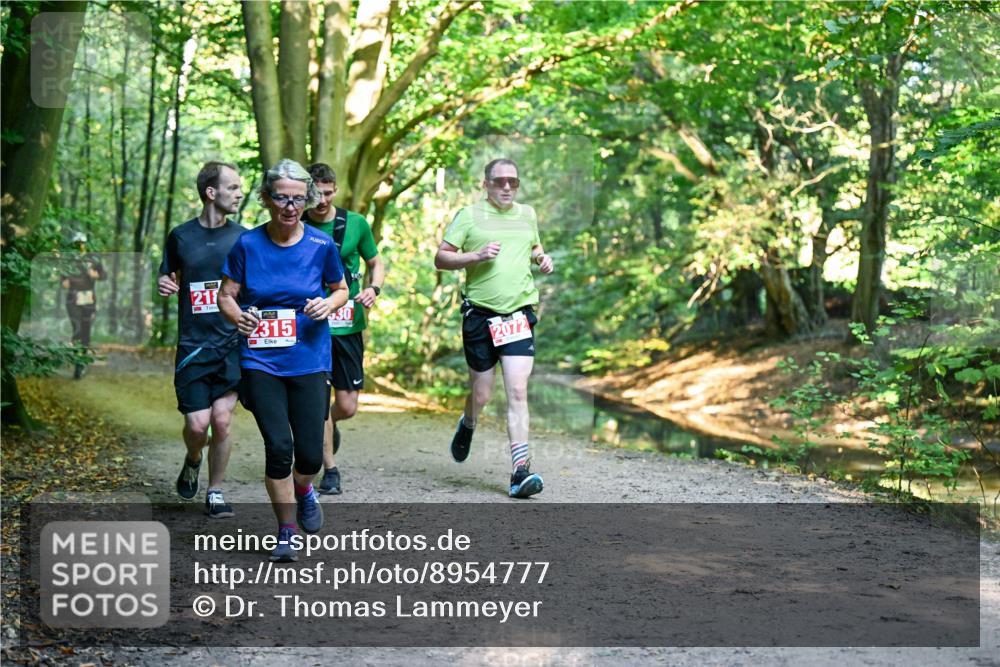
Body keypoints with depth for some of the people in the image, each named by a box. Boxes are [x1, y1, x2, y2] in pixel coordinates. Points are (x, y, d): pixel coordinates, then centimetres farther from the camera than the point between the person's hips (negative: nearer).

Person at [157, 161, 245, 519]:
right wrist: (164, 285, -8)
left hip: (232, 345, 1)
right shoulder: (181, 236, 4)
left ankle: (215, 492, 15)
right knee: (197, 424, -6)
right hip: (192, 345, 0)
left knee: (222, 421, -4)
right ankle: (192, 461, 29)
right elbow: (169, 281, 15)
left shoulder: (243, 237, 5)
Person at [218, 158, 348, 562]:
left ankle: (303, 489, 35)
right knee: (278, 446, -11)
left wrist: (329, 304, -9)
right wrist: (238, 316, -18)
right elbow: (226, 295, 4)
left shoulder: (321, 245, -1)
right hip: (261, 362, -1)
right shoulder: (248, 244, -3)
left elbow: (341, 289, 13)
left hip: (309, 361, 1)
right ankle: (286, 532, 9)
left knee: (310, 453, -3)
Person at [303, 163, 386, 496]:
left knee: (347, 406, 3)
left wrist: (374, 288, -6)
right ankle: (330, 470, 13)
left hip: (348, 326, 1)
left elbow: (376, 262, 14)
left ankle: (328, 423, 40)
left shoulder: (355, 223, 1)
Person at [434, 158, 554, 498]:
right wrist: (476, 256, -16)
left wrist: (542, 258, 8)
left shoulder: (527, 214, 13)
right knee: (481, 395, 6)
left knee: (517, 392, -10)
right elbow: (440, 258, -1)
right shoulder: (470, 215, 1)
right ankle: (467, 425, 44)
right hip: (480, 315, -2)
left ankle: (520, 471, -12)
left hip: (519, 314, 2)